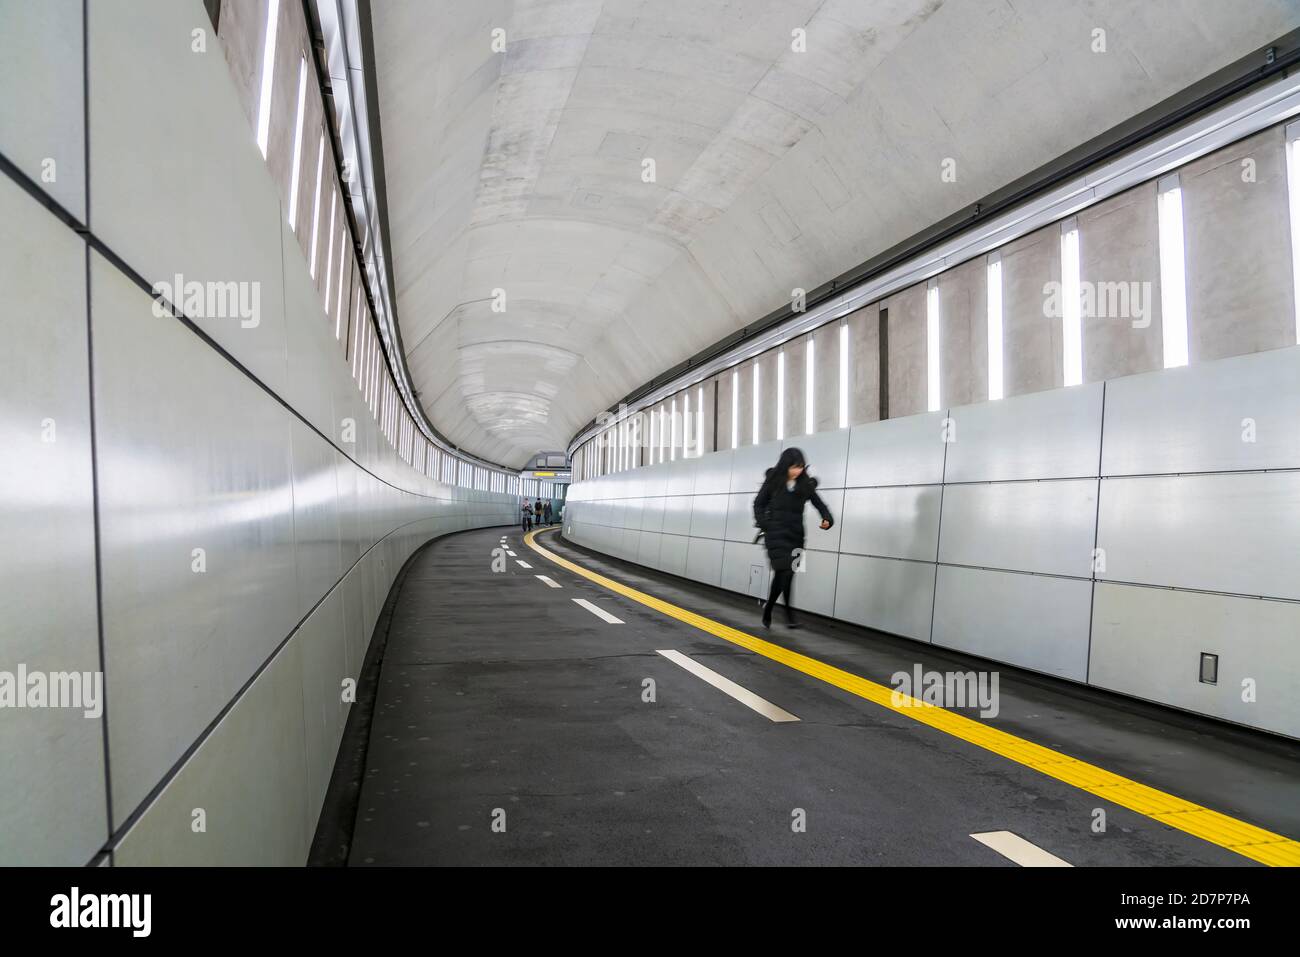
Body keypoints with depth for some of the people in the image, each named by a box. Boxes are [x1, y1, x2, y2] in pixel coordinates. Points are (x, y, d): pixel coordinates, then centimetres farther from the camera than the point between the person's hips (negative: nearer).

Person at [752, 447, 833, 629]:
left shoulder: (805, 484, 4)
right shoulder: (773, 481, -1)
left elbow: (819, 504, 2)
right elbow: (758, 503, 7)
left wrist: (827, 519, -18)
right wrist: (764, 524, -6)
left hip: (795, 534, 3)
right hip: (776, 534, -3)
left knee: (783, 574, 6)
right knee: (786, 572, -17)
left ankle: (768, 609, 24)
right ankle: (789, 614, -13)